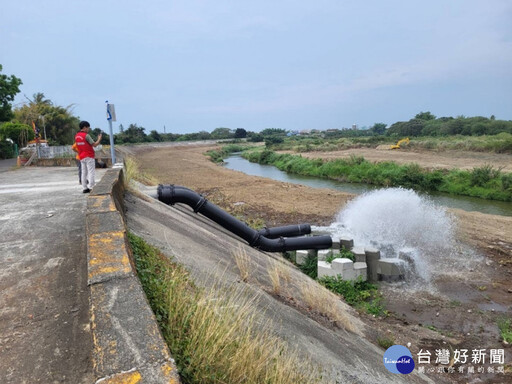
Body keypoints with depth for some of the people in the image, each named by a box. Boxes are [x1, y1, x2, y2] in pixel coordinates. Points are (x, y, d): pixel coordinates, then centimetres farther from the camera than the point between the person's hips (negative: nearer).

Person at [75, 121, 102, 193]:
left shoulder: (76, 136, 10)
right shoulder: (86, 135, -14)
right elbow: (95, 144, -13)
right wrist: (99, 139, 1)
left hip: (81, 157, 8)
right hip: (89, 156, -8)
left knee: (84, 172, 9)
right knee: (91, 172, -5)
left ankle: (85, 188, 10)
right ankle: (91, 187, -9)